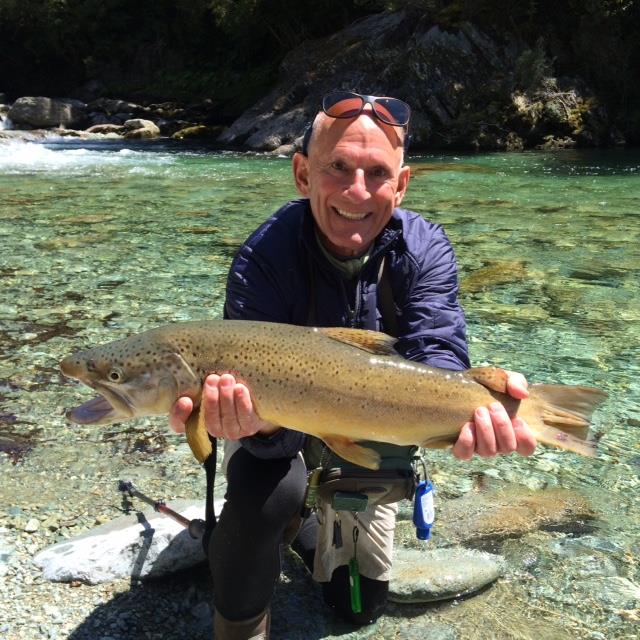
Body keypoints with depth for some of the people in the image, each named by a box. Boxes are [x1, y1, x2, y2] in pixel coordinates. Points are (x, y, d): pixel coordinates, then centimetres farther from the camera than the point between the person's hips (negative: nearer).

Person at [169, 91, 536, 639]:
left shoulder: (425, 249, -22)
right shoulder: (264, 258, -30)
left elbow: (438, 354, -34)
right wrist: (258, 419, -61)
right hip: (285, 424, -2)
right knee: (265, 491, -37)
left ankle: (312, 535, 43)